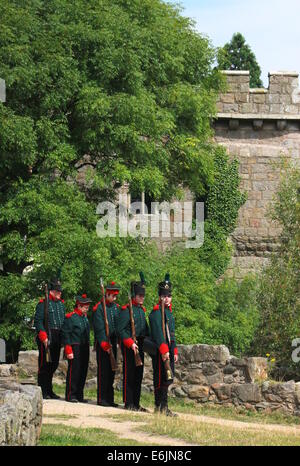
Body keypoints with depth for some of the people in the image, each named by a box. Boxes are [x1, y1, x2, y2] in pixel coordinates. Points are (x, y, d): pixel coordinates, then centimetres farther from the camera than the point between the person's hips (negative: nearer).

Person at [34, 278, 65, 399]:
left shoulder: (61, 304, 17)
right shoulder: (43, 304, -7)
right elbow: (38, 321, -13)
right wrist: (44, 337, -20)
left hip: (58, 338, 8)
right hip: (47, 338, -8)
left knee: (54, 364, 12)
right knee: (44, 364, -5)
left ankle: (49, 390, 20)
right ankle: (43, 391, -1)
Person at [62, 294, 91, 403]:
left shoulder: (85, 318, 16)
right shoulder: (70, 317, -8)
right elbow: (65, 335, -12)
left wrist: (87, 347, 18)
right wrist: (68, 350, -16)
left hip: (84, 348, 8)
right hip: (75, 348, -8)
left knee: (83, 372, 9)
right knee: (73, 371, -6)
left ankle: (79, 395, 17)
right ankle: (70, 395, -2)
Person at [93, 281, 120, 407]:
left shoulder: (116, 307, 12)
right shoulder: (99, 308, -8)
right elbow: (99, 328, -13)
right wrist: (105, 344, -18)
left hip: (113, 344, 7)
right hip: (102, 345, -6)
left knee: (112, 371, 9)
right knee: (103, 371, -5)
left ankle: (109, 398, 14)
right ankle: (101, 398, -2)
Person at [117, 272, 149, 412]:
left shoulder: (142, 310, 15)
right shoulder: (126, 310, -10)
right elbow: (121, 330, -15)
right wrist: (131, 343, -21)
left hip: (140, 346, 8)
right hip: (129, 346, -8)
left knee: (139, 374, 10)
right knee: (129, 374, -5)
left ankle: (136, 403, 16)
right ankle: (128, 403, -1)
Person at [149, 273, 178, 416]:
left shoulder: (169, 312, 21)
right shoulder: (157, 311, -9)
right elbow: (158, 332, -17)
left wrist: (174, 351, 21)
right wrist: (164, 349, -23)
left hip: (168, 349, 9)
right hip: (160, 350, -9)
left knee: (167, 378, 9)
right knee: (161, 378, -9)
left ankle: (161, 406, 14)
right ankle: (161, 406, -8)